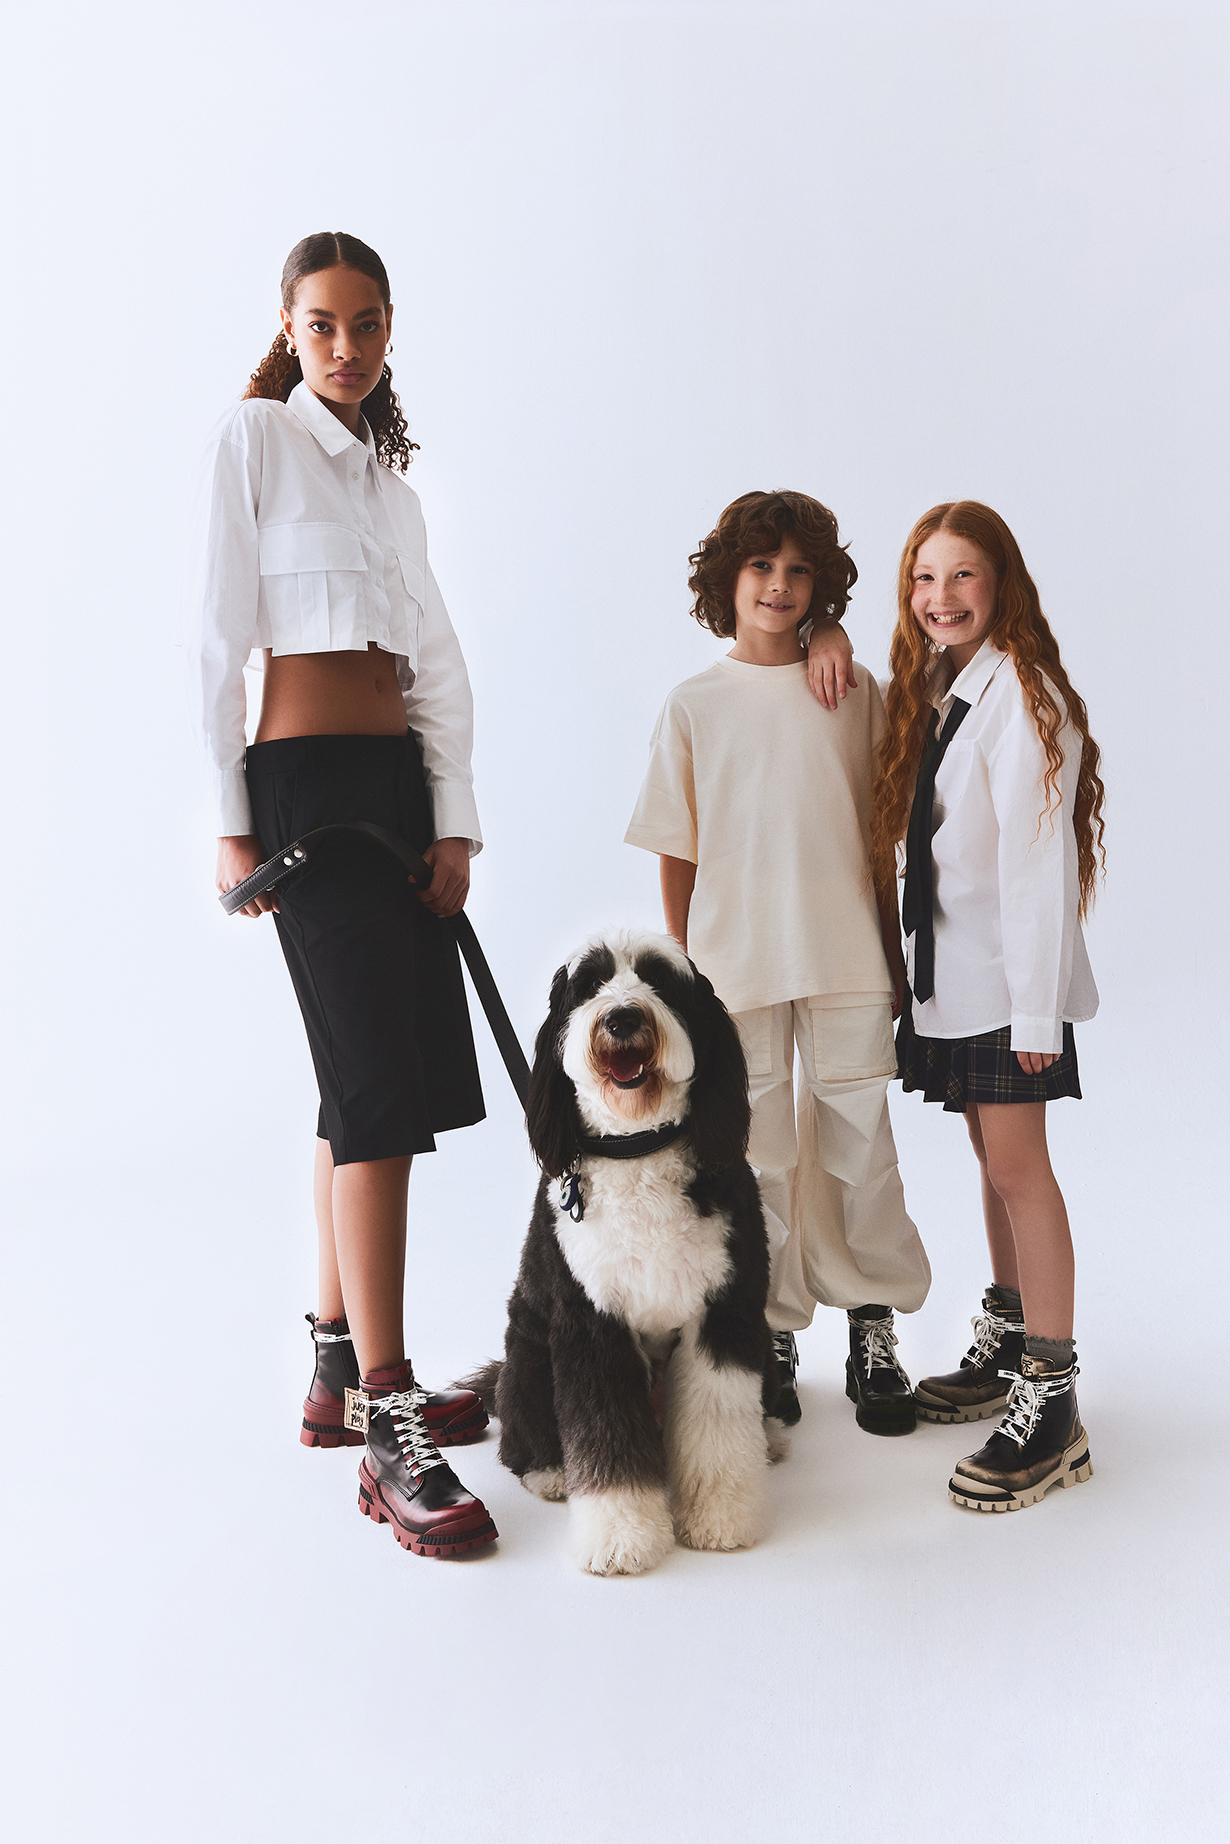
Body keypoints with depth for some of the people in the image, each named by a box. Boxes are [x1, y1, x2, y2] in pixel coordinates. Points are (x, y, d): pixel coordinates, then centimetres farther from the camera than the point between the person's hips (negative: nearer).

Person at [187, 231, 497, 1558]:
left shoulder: (387, 472, 20)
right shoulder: (252, 440, 0)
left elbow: (438, 661, 14)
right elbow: (216, 637, -6)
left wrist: (455, 824, 4)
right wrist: (228, 823, -11)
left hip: (399, 779, 8)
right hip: (304, 780, -7)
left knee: (381, 1077, 8)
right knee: (378, 1085, -13)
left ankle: (340, 1370, 20)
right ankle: (391, 1437, -10)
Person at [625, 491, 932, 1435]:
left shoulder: (855, 691, 5)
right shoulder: (693, 705, 2)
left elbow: (878, 833, 10)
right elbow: (677, 855, 4)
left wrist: (892, 954, 9)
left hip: (847, 962, 1)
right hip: (734, 962, -1)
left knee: (859, 1149, 6)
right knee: (755, 1158, 6)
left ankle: (874, 1332, 22)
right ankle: (773, 1335, 20)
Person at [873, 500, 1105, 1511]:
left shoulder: (1022, 692, -13)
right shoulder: (927, 689, 13)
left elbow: (1037, 855, -18)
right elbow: (912, 835, 17)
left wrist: (1035, 1006, -20)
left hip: (1008, 973, -8)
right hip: (948, 971, 8)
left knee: (1017, 1166, -8)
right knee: (995, 1161, 15)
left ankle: (1051, 1408, -3)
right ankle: (1006, 1346, 28)